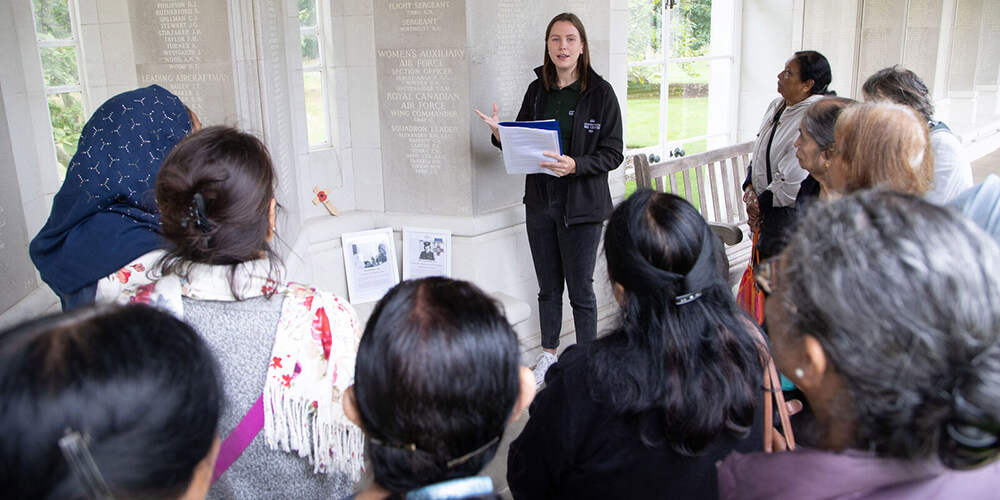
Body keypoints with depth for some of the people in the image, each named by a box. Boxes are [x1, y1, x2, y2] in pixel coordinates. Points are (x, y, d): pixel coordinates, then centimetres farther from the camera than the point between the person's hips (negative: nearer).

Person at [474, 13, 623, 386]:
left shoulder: (600, 92, -7)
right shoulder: (537, 90, 6)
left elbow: (613, 153, -9)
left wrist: (575, 166, -25)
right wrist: (501, 136, -8)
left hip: (581, 206, -4)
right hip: (540, 202, 4)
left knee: (580, 289, 5)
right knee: (548, 286, 17)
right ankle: (549, 354, 34)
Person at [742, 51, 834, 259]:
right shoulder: (777, 105, 8)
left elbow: (795, 179, -22)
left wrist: (761, 203, -12)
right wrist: (750, 187, 3)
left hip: (790, 212, -8)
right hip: (766, 208, 8)